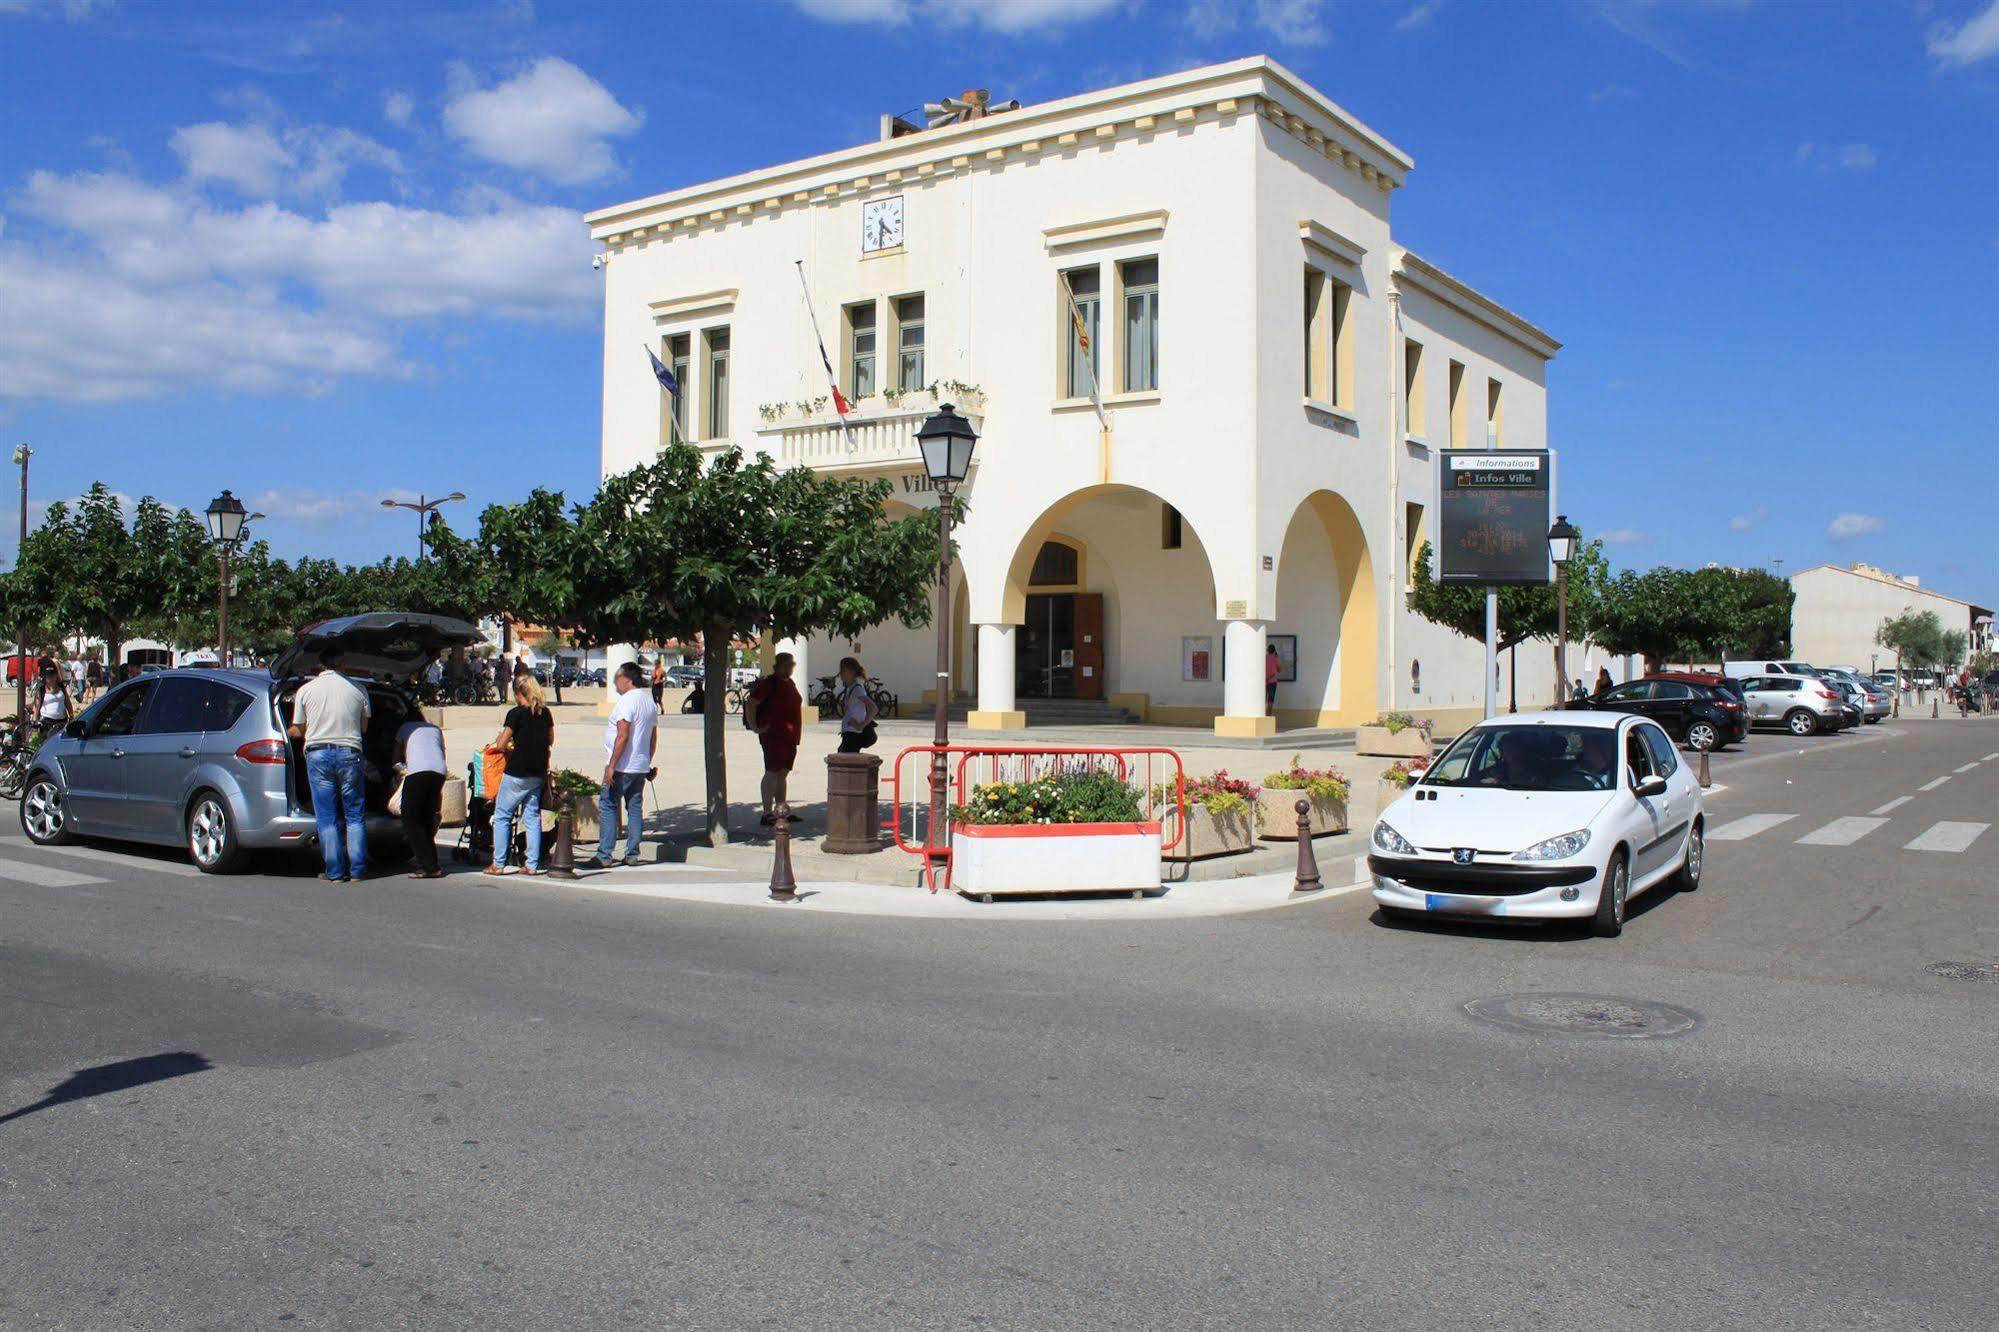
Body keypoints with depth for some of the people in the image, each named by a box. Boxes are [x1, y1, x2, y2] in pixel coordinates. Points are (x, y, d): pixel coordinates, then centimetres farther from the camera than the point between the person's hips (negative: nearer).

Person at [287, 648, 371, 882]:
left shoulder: (305, 690, 3)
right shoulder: (358, 689, 4)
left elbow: (299, 731, 10)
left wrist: (284, 731, 32)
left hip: (317, 753, 0)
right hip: (349, 752, 0)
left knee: (327, 817, 4)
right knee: (355, 815, 8)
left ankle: (336, 872, 2)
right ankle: (357, 869, 5)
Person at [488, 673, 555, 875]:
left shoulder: (516, 713, -13)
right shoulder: (545, 713, 5)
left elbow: (501, 744, -14)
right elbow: (550, 740, 16)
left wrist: (501, 735, 7)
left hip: (517, 773, -6)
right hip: (539, 773, 6)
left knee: (502, 817, 6)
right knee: (532, 817, 10)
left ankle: (498, 864, 7)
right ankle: (532, 865, 7)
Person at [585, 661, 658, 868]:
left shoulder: (627, 701, -14)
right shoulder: (650, 701, 14)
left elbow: (623, 736, -21)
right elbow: (653, 738, 18)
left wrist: (611, 766, -20)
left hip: (622, 767, -8)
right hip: (641, 766, 8)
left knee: (608, 807, -3)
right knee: (635, 809, 10)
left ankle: (604, 856, -5)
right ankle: (632, 855, 12)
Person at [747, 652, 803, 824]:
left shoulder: (790, 684, 16)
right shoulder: (769, 683, -9)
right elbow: (750, 704, -14)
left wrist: (796, 735, 23)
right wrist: (755, 727, -16)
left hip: (790, 737, 8)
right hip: (773, 736, -8)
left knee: (783, 774, 12)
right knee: (772, 773, -7)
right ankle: (767, 813, -5)